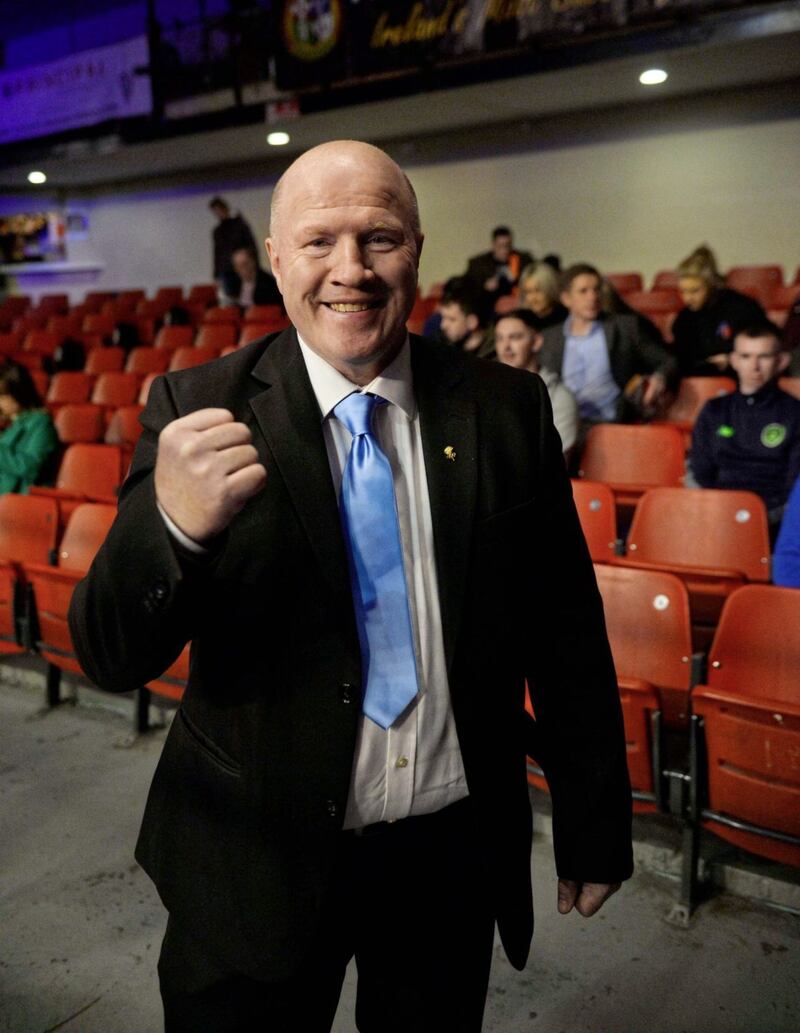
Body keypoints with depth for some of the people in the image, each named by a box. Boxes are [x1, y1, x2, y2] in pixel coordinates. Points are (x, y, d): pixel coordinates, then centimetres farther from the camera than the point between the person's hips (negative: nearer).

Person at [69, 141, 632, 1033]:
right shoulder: (198, 412, -11)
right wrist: (172, 528, -35)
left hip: (454, 854, 2)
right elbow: (111, 655, -14)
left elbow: (566, 633, 0)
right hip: (258, 860, -1)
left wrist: (595, 829, 6)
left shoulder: (508, 410, -6)